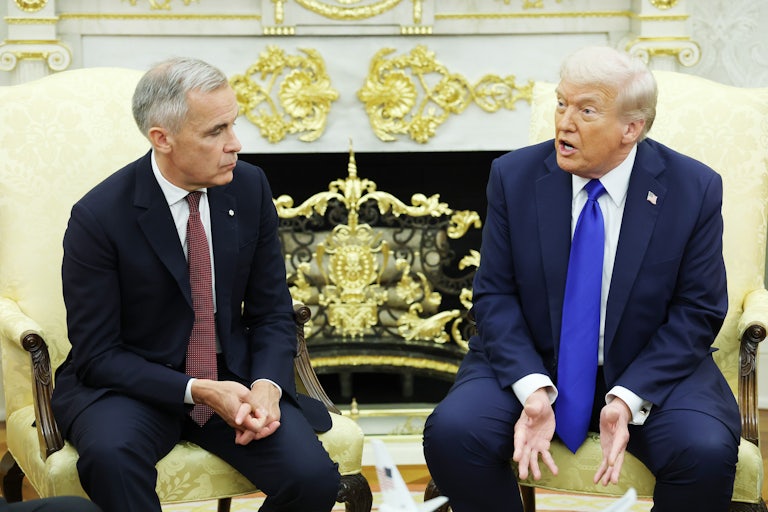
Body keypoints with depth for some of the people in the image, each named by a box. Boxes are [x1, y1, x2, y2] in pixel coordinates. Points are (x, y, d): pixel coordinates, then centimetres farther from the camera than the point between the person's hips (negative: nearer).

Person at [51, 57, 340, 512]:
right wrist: (197, 391, -22)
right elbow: (96, 354, -11)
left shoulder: (250, 188, -2)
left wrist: (266, 386, -15)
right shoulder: (99, 217, -14)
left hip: (235, 378, 4)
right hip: (137, 387, -3)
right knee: (110, 458, -37)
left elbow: (272, 312, 5)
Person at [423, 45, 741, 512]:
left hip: (647, 371, -1)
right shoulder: (514, 176, -4)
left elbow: (697, 311, -6)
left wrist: (628, 399, -20)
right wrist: (532, 389, -21)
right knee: (451, 432, -25)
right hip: (531, 364, 1)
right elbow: (495, 295, -4)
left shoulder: (695, 189, -8)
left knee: (707, 451, -29)